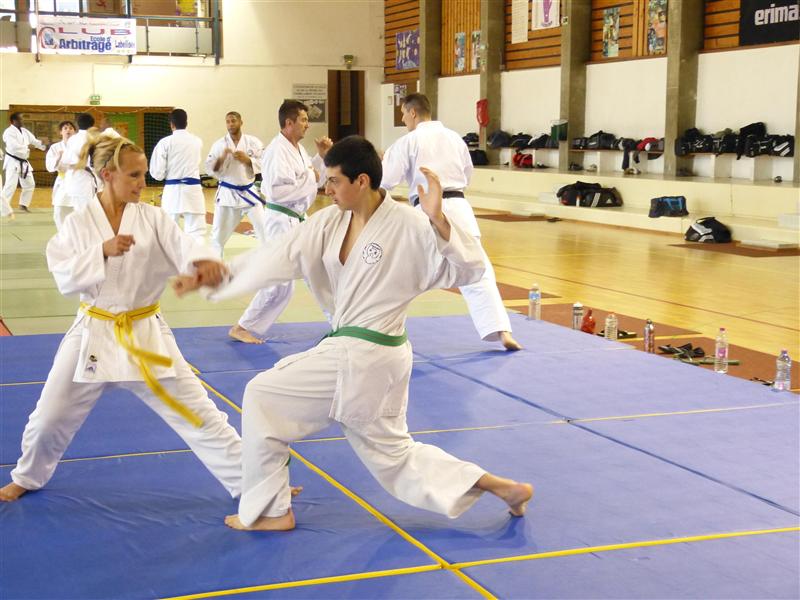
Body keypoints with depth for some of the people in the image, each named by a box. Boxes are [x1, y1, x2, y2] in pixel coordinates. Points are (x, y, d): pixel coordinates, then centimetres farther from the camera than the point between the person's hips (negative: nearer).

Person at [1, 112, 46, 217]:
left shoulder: (24, 131, 10)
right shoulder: (9, 132, -17)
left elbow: (34, 141, 12)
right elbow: (14, 146, -29)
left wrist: (45, 146, -1)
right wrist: (27, 147, -19)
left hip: (23, 162, 9)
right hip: (13, 162, -9)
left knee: (29, 184, 16)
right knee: (11, 185, -16)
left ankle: (23, 204, 31)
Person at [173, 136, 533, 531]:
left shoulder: (408, 225, -16)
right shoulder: (331, 222, 5)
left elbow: (468, 270, -16)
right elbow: (275, 258, 3)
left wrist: (438, 220, -32)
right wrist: (208, 278, -3)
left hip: (363, 360, -9)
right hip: (362, 354, 9)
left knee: (262, 397, -2)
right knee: (392, 454, 19)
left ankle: (271, 511, 13)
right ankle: (503, 488, 24)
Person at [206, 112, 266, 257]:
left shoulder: (253, 142, -2)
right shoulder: (219, 144, -3)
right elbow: (210, 168, -4)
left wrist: (247, 160, -19)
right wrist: (222, 158, -21)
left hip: (249, 192, 0)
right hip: (227, 194, 0)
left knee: (263, 227, 3)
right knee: (219, 232, 8)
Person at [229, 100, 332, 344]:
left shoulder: (298, 149, 10)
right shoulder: (277, 150, -19)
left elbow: (314, 179, 18)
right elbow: (276, 191, -28)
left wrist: (322, 156, 4)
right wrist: (309, 179, -19)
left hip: (299, 220, 10)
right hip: (282, 221, -9)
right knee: (280, 283, -7)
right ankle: (243, 328, 4)